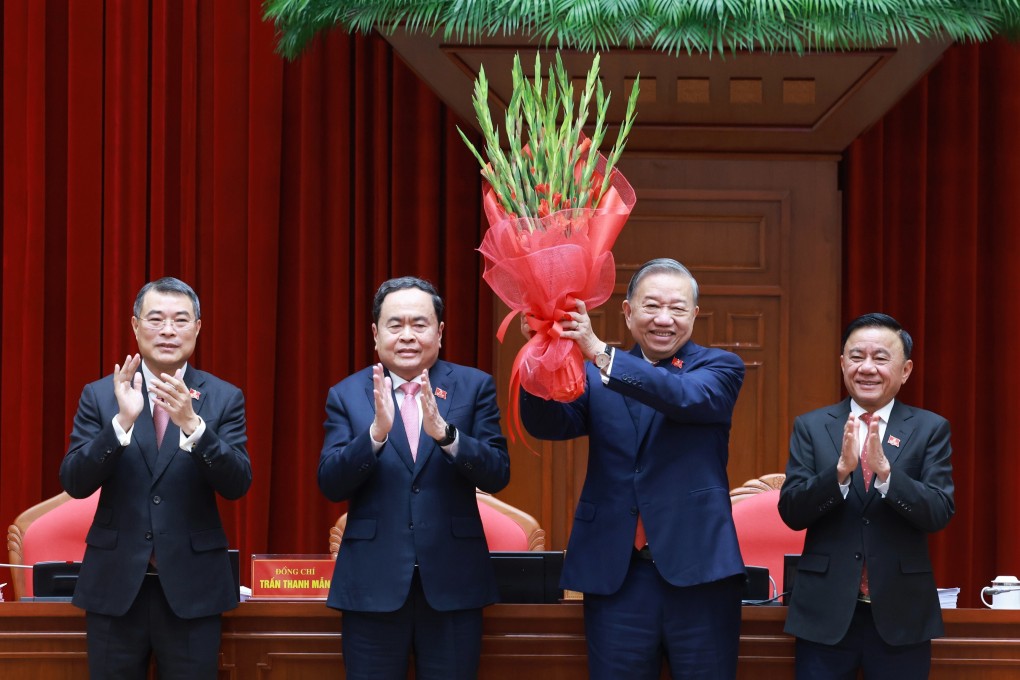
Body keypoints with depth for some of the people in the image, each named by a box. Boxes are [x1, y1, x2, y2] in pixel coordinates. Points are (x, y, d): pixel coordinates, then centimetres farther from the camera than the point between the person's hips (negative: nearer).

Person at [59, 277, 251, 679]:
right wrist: (122, 421, -22)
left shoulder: (224, 398, 2)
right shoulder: (100, 395, 3)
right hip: (115, 584, 1)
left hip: (192, 586, 0)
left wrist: (191, 423, -25)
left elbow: (238, 484, -9)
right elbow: (74, 483, -6)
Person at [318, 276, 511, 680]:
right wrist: (376, 432, -22)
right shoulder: (347, 395, 4)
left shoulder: (474, 387, 4)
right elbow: (330, 484, -5)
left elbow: (497, 475, -6)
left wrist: (443, 431, -22)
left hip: (452, 583, 0)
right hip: (373, 584, 0)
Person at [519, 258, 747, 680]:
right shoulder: (595, 375, 11)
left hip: (697, 571, -1)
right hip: (616, 575, 1)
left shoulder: (719, 368, 5)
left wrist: (599, 353, -29)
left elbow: (687, 397, -17)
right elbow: (547, 424, -6)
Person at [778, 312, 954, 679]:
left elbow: (940, 513, -8)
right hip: (826, 613, 0)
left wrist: (885, 470, -23)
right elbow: (791, 512, -4)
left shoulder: (930, 429, 3)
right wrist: (840, 470, -21)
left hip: (901, 615, 0)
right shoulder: (811, 427, 5)